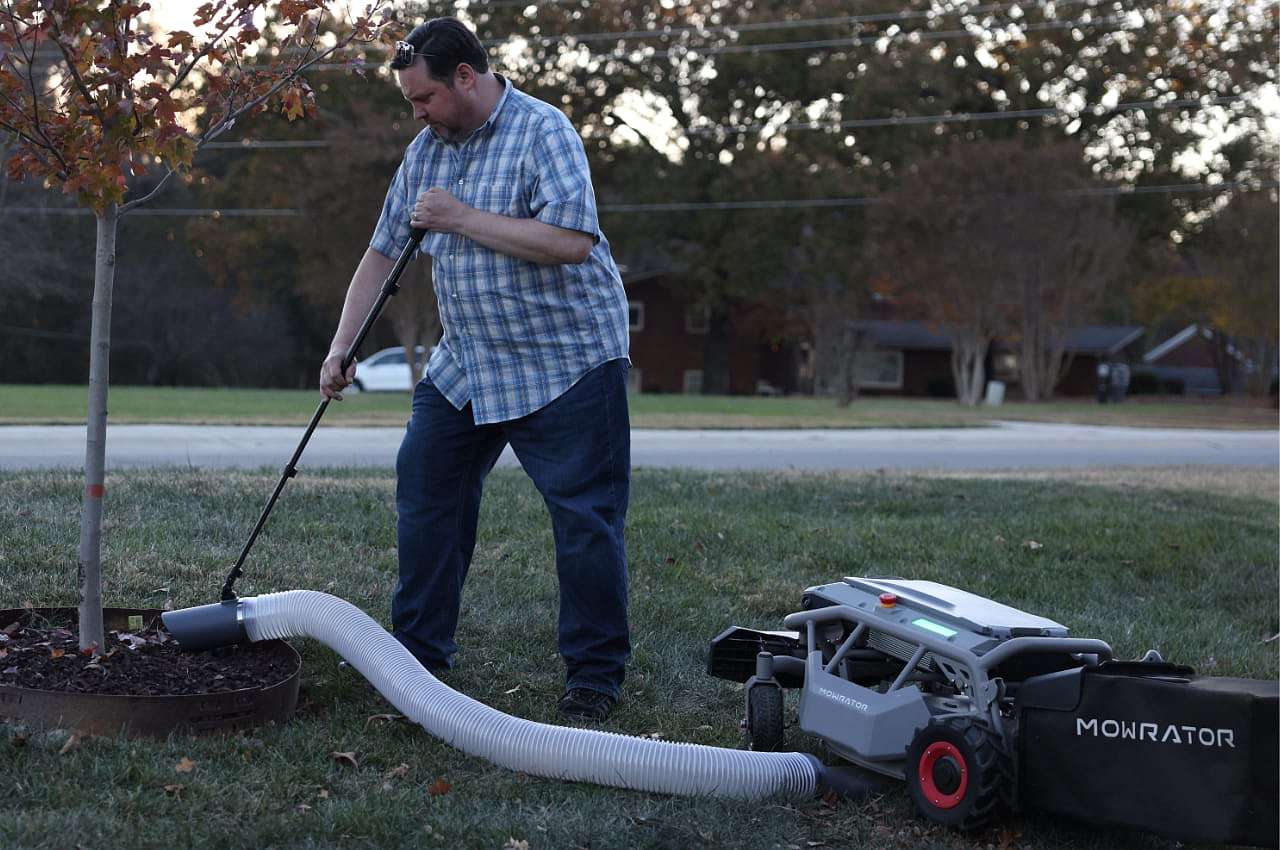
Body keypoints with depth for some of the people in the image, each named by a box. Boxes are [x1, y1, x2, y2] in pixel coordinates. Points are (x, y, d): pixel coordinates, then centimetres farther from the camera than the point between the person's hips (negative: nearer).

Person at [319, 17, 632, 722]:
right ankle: (419, 649, 22)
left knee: (586, 518, -5)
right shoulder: (427, 149, 8)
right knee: (426, 492, 10)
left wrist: (462, 218, -23)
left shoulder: (543, 131, -15)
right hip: (465, 365, 8)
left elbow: (572, 240, -28)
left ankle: (595, 676, 5)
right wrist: (340, 348, 5)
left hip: (567, 360, -7)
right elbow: (382, 251, 12)